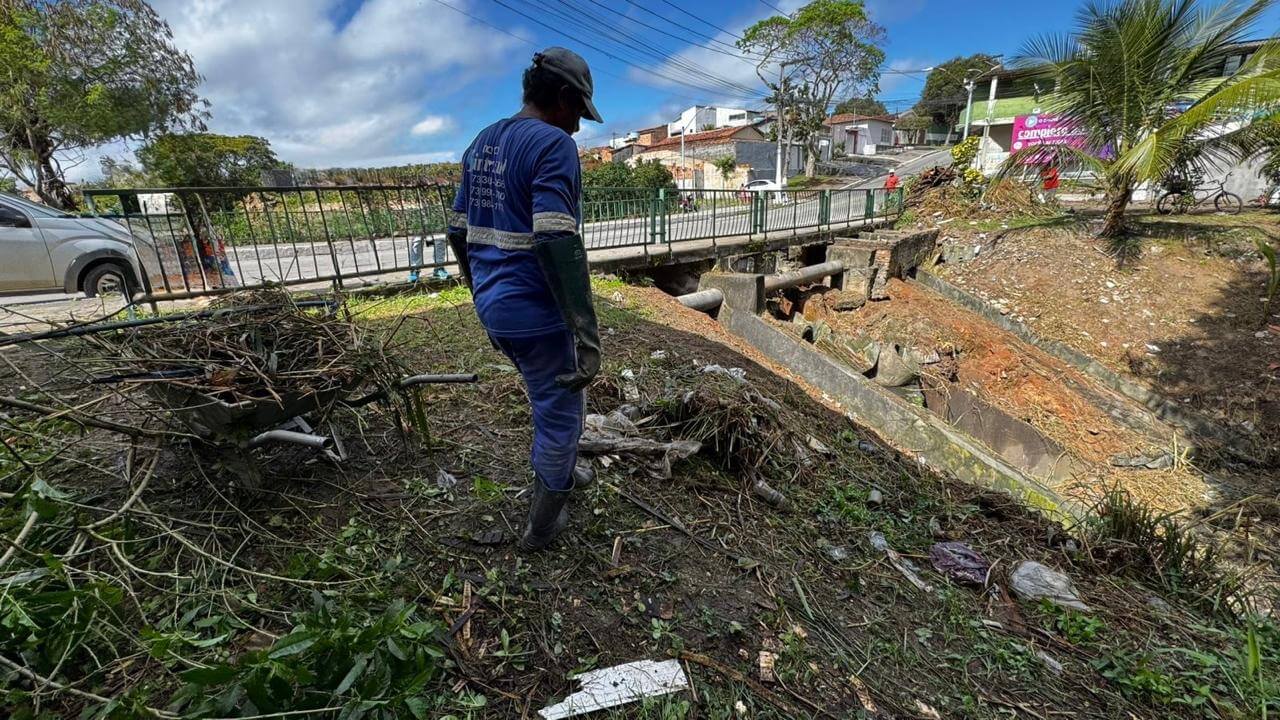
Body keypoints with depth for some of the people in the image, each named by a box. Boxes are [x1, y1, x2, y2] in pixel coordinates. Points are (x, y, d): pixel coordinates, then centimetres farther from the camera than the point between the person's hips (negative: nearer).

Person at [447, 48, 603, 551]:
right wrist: (587, 334, -26)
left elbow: (458, 235, 15)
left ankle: (561, 474, 47)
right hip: (537, 312, -9)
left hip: (494, 308, 9)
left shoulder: (481, 145, 13)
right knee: (560, 411, 10)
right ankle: (541, 525, 27)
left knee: (550, 395, 28)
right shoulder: (554, 145, -14)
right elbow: (557, 244, -27)